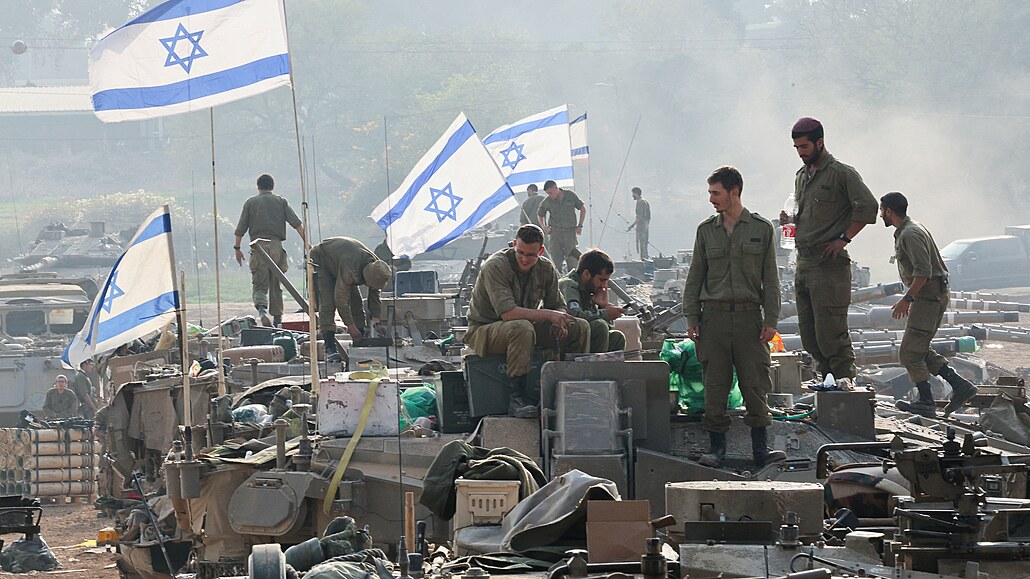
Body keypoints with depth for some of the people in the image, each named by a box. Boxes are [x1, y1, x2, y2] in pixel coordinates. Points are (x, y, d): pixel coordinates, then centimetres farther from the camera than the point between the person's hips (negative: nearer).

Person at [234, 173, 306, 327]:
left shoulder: (251, 203, 8)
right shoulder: (281, 201, 10)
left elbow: (241, 229, 7)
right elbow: (297, 223, 1)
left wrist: (237, 248, 15)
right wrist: (306, 242, 0)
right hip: (276, 245, 1)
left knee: (260, 285, -2)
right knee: (276, 286, 11)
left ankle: (262, 309, -29)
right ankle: (277, 319, 12)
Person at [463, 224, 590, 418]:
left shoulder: (546, 269, -1)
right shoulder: (495, 267, -22)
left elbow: (557, 305, 9)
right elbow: (507, 312, -31)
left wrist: (560, 321, -17)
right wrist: (548, 315, -31)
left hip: (525, 328, 7)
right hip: (484, 330, -6)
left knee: (580, 327, -7)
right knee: (522, 328, -41)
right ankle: (516, 398, -38)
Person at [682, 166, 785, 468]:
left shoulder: (761, 229, 5)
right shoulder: (706, 230, 10)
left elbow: (770, 279, 5)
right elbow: (695, 277, 12)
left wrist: (770, 320, -3)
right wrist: (691, 318, 4)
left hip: (749, 315, -1)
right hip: (714, 315, 2)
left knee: (755, 382, -3)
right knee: (715, 384, 0)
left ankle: (760, 448, 2)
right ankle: (716, 446, 5)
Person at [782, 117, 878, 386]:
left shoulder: (841, 173, -7)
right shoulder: (802, 176, 17)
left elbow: (867, 207, -14)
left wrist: (843, 239, -14)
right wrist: (792, 220, 7)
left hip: (830, 263, -8)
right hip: (803, 263, 8)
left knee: (829, 330, -11)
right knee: (809, 334, 8)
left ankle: (844, 378, -4)